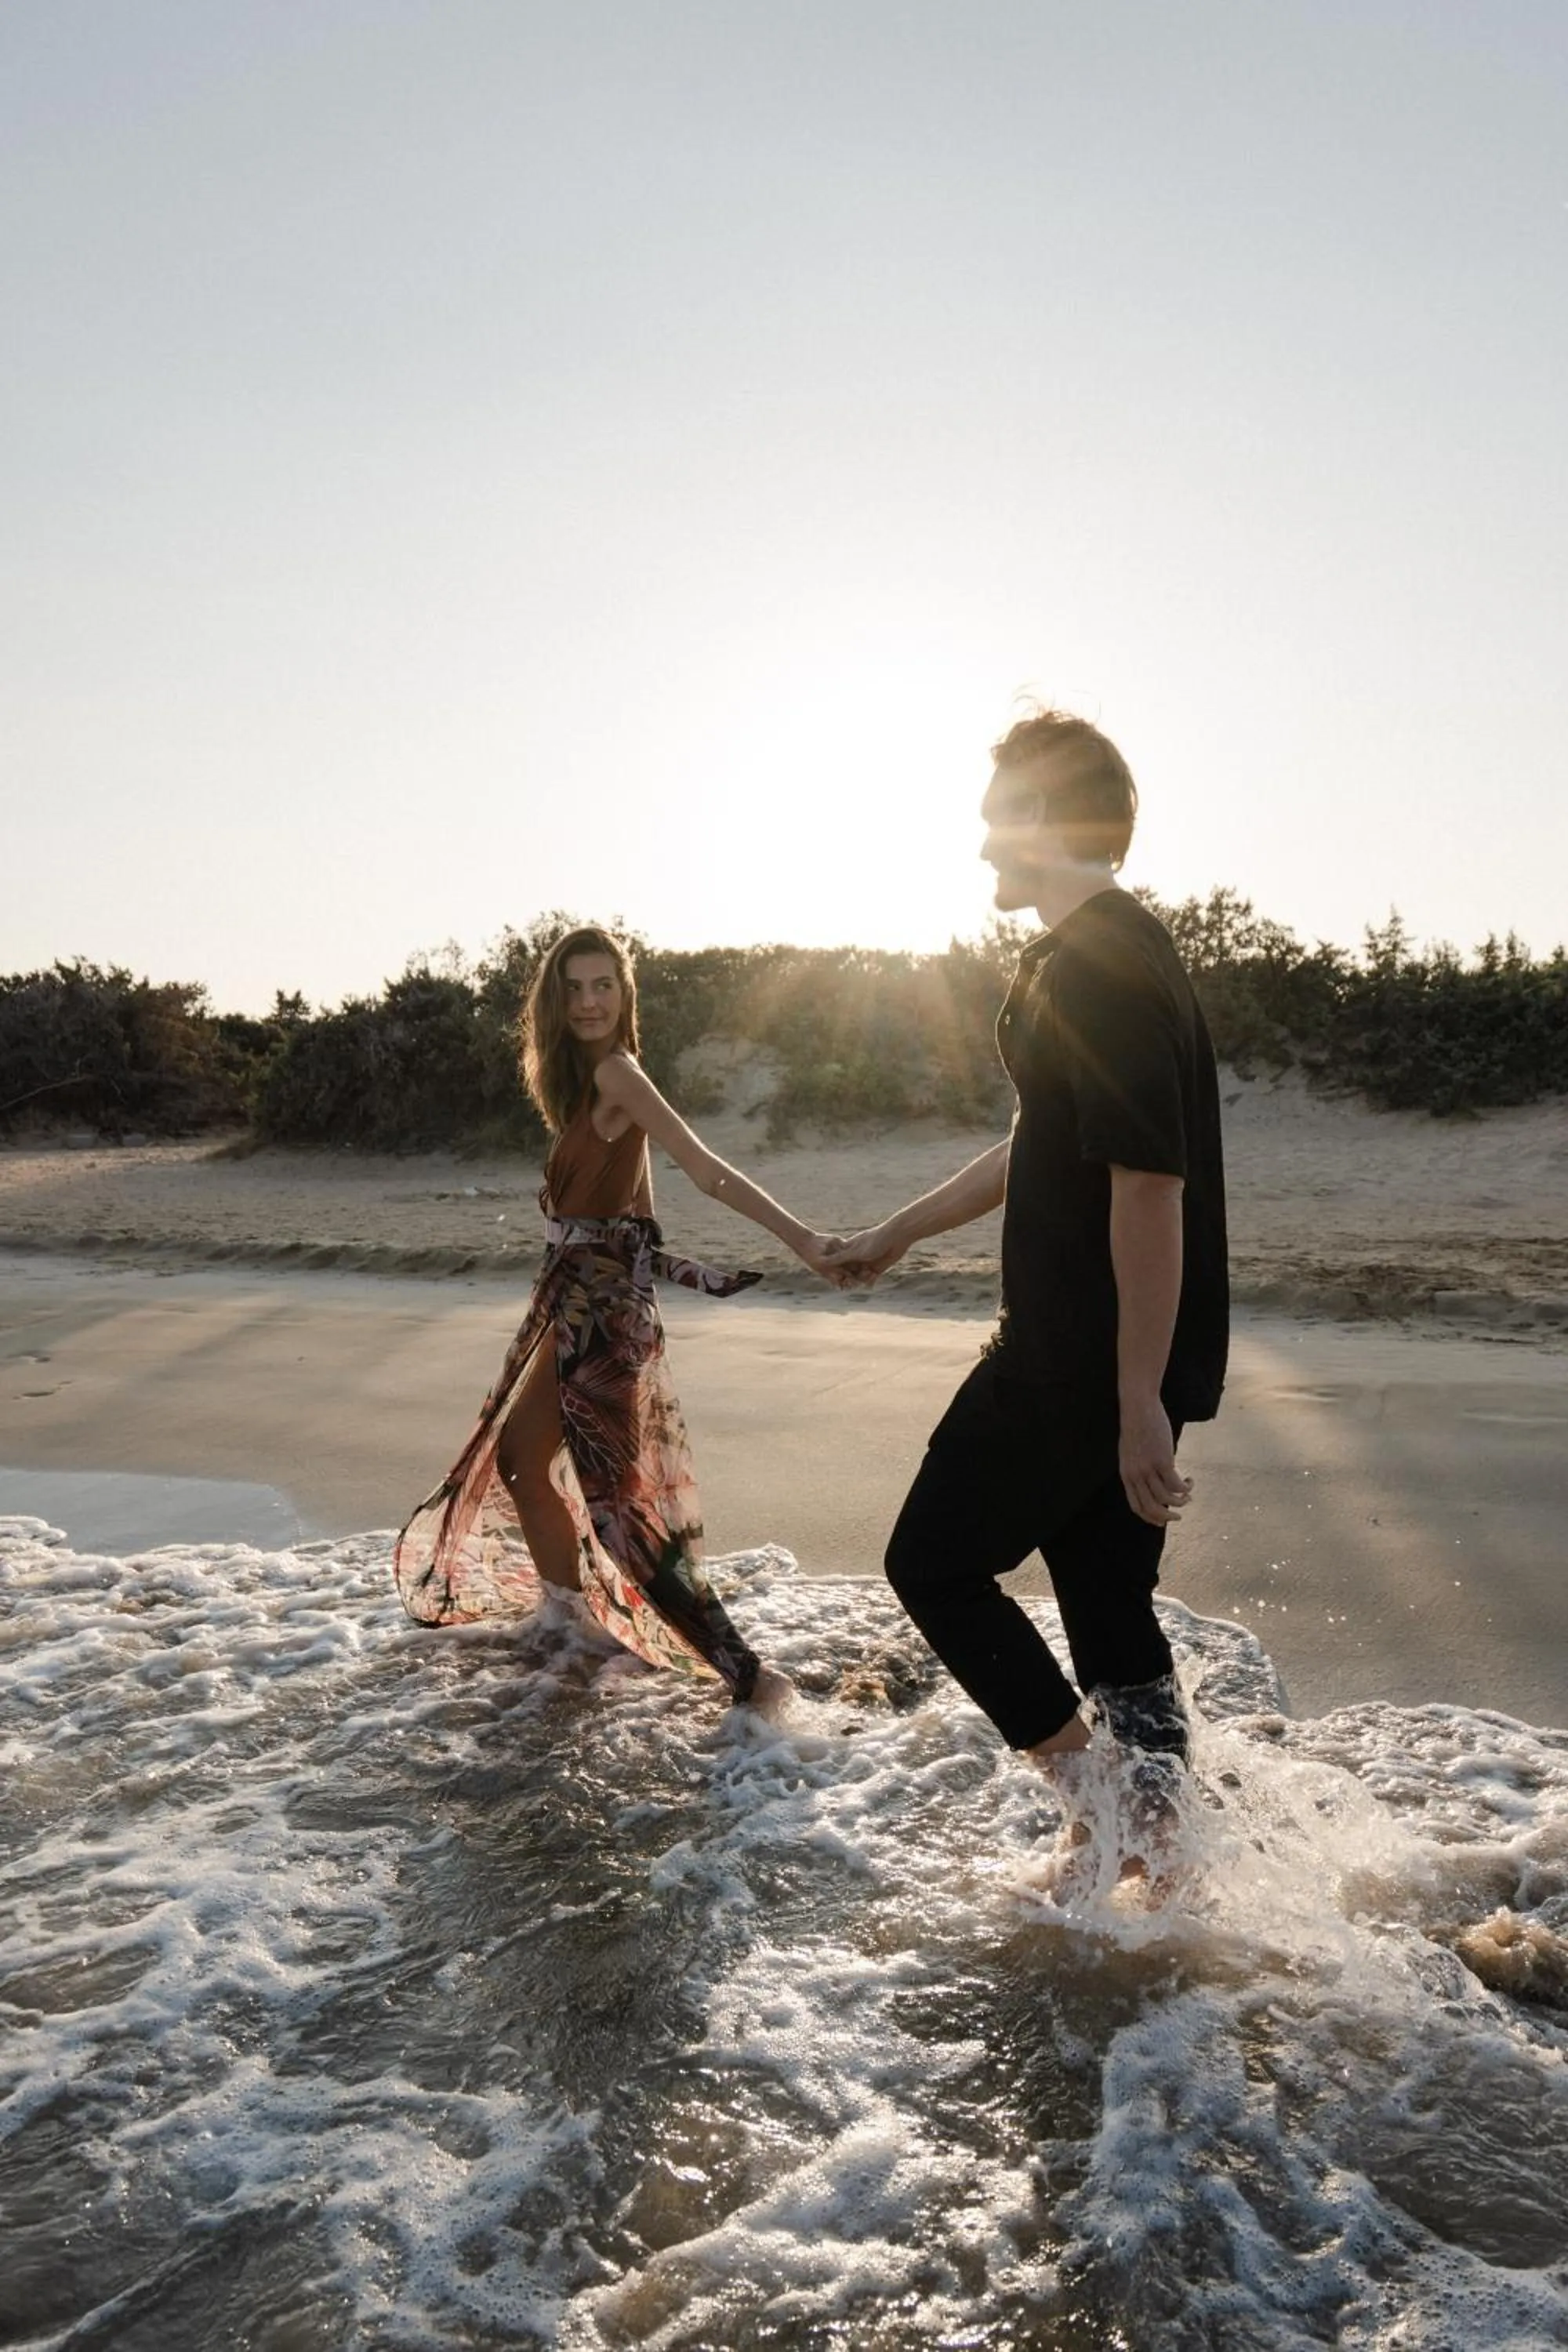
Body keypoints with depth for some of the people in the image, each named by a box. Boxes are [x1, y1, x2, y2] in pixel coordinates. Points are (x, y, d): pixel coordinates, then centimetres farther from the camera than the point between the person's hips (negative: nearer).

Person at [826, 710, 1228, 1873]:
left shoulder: (1107, 972, -18)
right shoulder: (1076, 961, 16)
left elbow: (1150, 1192, -24)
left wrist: (1142, 1407, -24)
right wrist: (899, 1231, 32)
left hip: (1088, 1366, -10)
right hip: (1104, 1360, 10)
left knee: (934, 1562, 5)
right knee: (1110, 1603, 15)